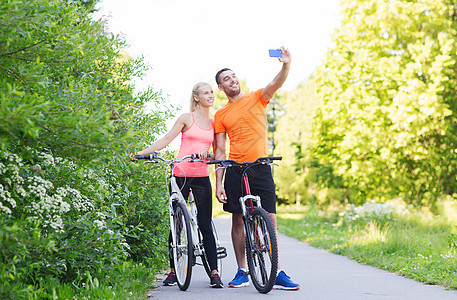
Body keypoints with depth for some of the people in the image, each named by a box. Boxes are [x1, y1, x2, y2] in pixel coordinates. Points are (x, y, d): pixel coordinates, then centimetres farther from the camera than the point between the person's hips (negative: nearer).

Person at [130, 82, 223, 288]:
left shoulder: (214, 123, 13)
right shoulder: (187, 118, 3)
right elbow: (166, 140, 1)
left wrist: (207, 153, -9)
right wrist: (141, 153, -7)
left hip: (202, 176, 2)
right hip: (181, 174, -2)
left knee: (205, 225, -2)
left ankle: (214, 273, -1)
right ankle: (173, 271, 11)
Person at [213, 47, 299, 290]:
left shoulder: (257, 98, 8)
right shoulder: (221, 115, 9)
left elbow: (276, 83, -12)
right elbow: (220, 151, 6)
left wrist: (286, 65, -34)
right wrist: (218, 183, -2)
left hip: (260, 168, -1)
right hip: (235, 170, 1)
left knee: (270, 219, -6)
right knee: (237, 220, 4)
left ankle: (278, 273, -4)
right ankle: (242, 272, 14)